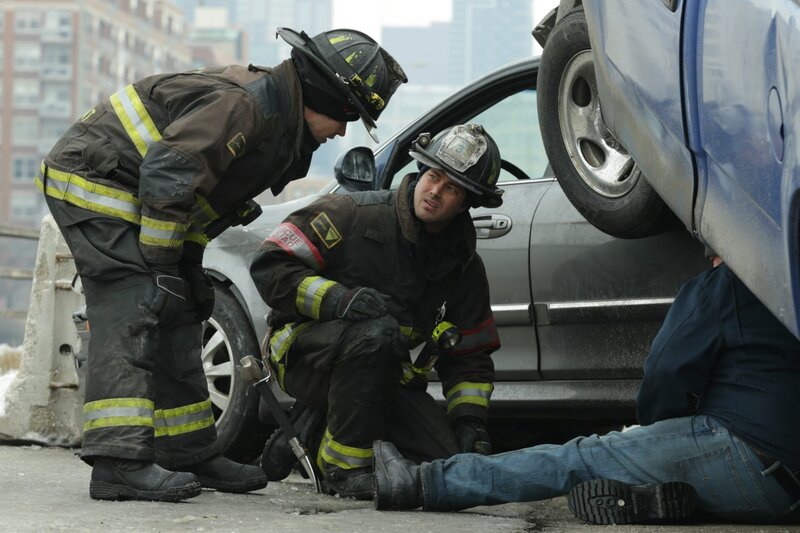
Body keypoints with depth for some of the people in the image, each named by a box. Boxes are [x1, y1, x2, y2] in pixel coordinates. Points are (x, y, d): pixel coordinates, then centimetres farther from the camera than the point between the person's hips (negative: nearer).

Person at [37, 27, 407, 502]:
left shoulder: (283, 125, 10)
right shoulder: (245, 102, -24)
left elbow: (213, 195, 18)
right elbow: (168, 174, -31)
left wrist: (188, 263, 9)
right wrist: (160, 261, -23)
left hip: (121, 188, 11)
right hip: (93, 176, -11)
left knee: (176, 317, 9)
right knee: (134, 308, -20)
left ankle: (190, 455, 15)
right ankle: (120, 461, -26)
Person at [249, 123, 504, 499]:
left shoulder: (464, 268, 5)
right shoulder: (356, 214, -12)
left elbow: (470, 355, 12)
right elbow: (270, 266, -16)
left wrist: (470, 418, -4)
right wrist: (337, 299, -30)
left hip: (380, 374, 6)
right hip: (303, 353, -6)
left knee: (449, 462, -12)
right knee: (377, 331, -38)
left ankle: (313, 436, 7)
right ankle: (344, 464, -23)